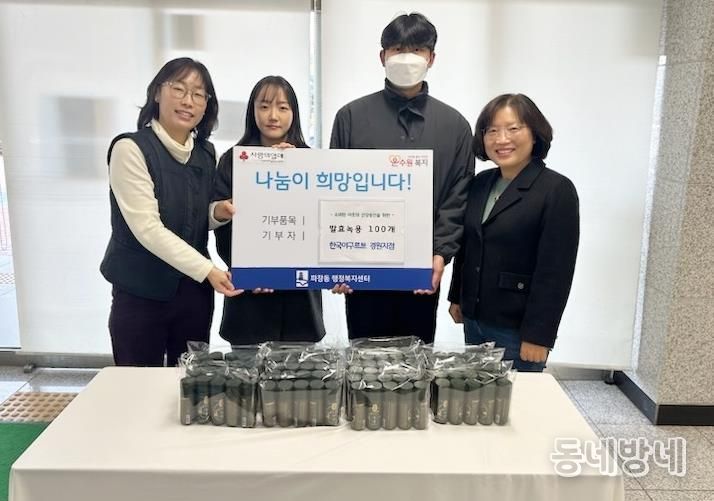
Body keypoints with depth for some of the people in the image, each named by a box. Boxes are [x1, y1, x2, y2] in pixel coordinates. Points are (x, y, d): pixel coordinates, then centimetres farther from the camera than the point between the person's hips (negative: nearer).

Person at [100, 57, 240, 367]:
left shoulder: (206, 153, 4)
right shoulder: (131, 149, -13)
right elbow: (148, 228, -20)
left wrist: (218, 212, -8)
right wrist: (207, 270, -25)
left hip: (195, 292, 5)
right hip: (141, 294, -5)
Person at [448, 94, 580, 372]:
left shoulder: (557, 189, -12)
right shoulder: (480, 183, 7)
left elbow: (555, 272, -15)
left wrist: (538, 335, -17)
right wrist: (457, 297, 15)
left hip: (518, 329, -5)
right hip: (474, 320, 6)